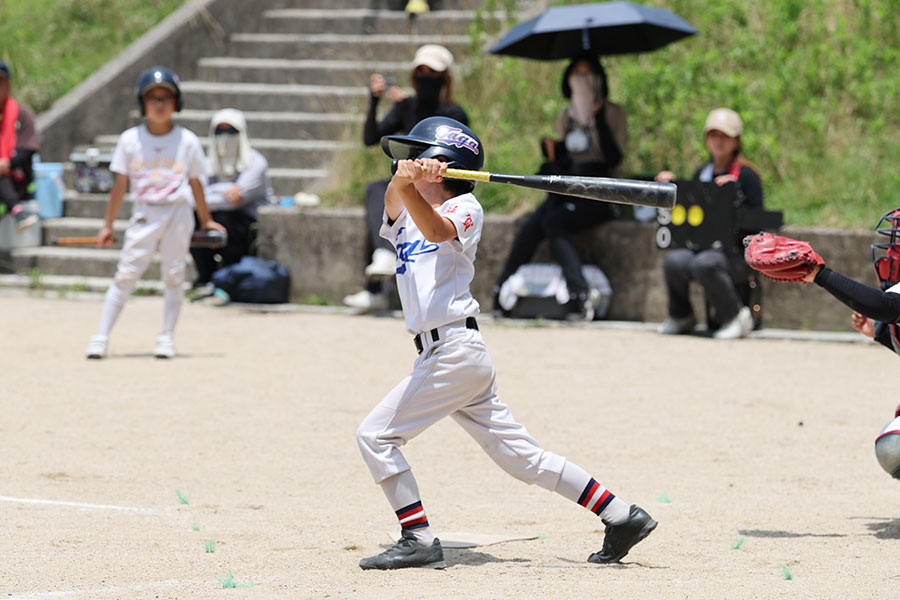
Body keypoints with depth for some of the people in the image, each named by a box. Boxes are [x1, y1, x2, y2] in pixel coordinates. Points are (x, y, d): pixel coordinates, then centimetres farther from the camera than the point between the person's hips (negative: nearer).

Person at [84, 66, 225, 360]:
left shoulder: (187, 141, 1)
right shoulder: (130, 139, 1)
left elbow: (195, 184, 9)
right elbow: (120, 184, 5)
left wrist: (206, 221, 13)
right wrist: (107, 225, 5)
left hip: (178, 214, 1)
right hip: (144, 214, 0)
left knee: (173, 277, 3)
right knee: (125, 274, -6)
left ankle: (166, 338, 12)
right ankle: (101, 337, -4)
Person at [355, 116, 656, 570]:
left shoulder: (465, 208, -2)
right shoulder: (403, 214, 18)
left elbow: (436, 229, -24)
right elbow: (394, 199, -6)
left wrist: (413, 188, -42)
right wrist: (404, 181, -29)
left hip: (455, 349, -8)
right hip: (442, 355, 8)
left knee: (376, 435, -9)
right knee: (522, 456, 7)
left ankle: (419, 541, -7)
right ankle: (622, 516, 9)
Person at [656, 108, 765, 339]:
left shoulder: (746, 175, 1)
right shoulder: (701, 173, 18)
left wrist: (734, 193, -18)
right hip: (699, 245, 5)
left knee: (704, 264, -37)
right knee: (674, 261, -29)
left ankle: (735, 317, -14)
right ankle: (680, 317, -2)